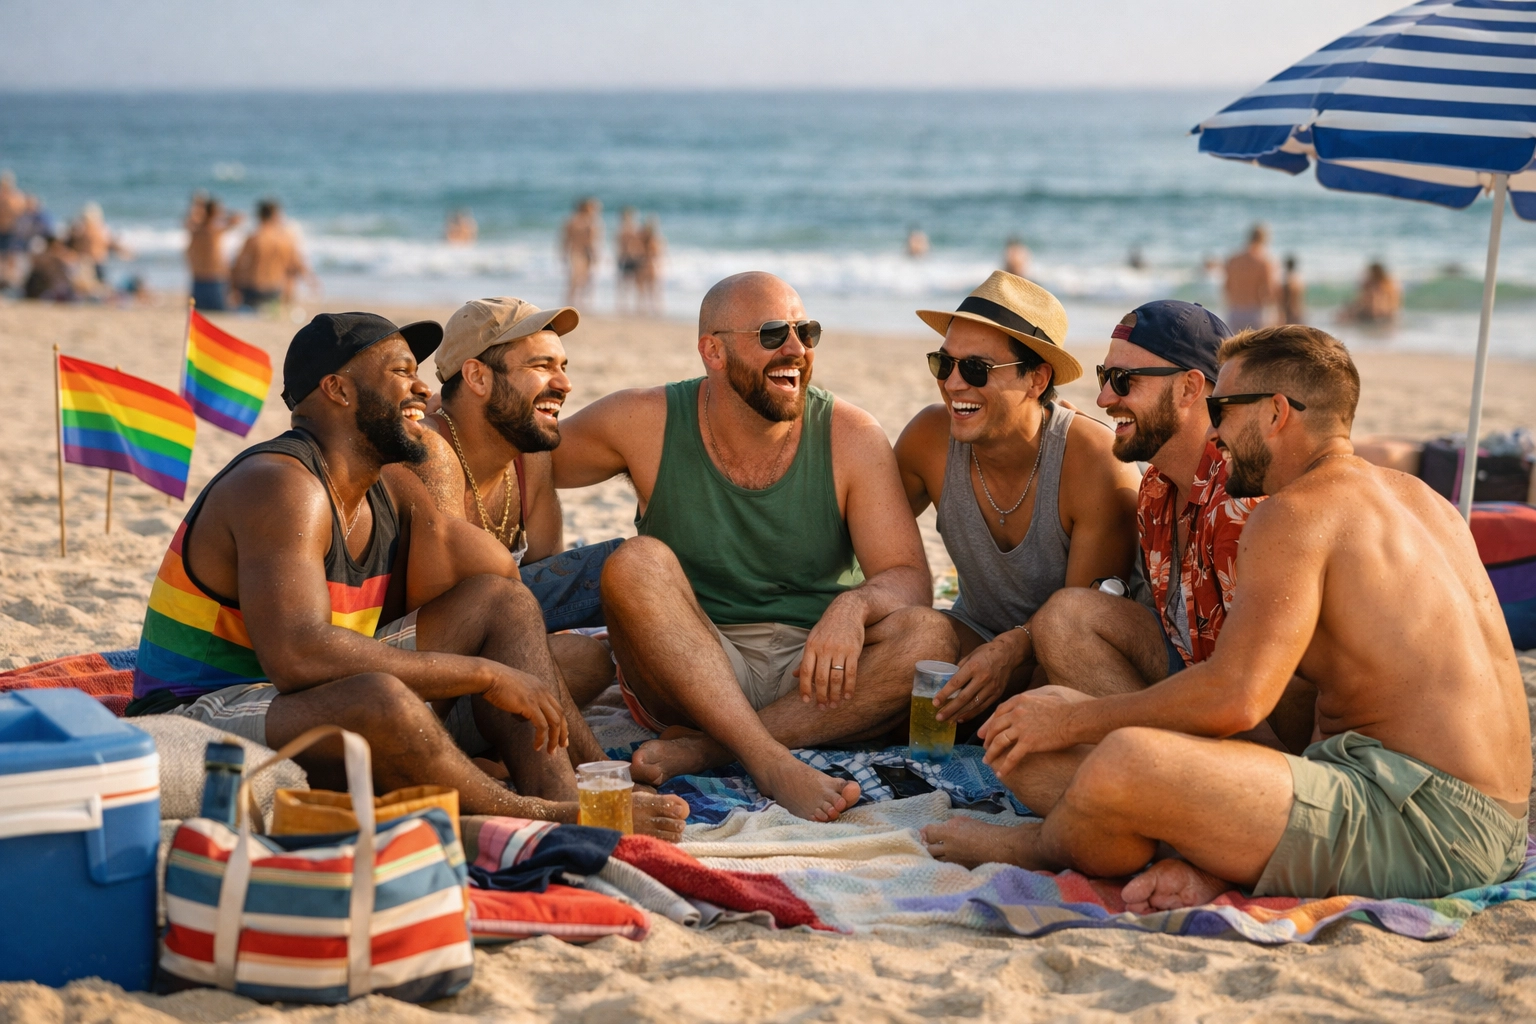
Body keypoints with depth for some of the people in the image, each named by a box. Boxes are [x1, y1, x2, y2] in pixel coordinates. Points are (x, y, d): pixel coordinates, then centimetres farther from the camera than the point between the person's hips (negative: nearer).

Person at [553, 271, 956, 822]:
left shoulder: (851, 437, -3)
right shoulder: (646, 424, -2)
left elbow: (909, 578, -8)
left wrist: (854, 606, -30)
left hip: (812, 669, 1)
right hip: (687, 676, 0)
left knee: (931, 637, -27)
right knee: (636, 563, -27)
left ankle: (701, 749, -33)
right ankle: (773, 762, -39)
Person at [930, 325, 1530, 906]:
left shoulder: (1297, 511, -10)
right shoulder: (1421, 500, 20)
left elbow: (1235, 696, -21)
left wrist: (1071, 720, -7)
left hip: (1416, 824, -10)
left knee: (1125, 762, -24)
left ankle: (1025, 852, 8)